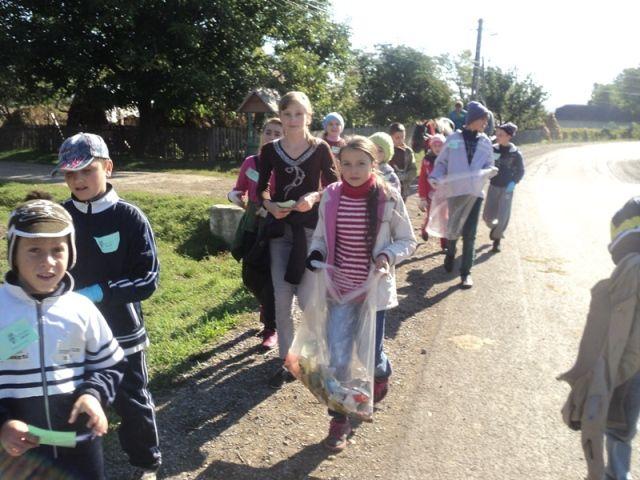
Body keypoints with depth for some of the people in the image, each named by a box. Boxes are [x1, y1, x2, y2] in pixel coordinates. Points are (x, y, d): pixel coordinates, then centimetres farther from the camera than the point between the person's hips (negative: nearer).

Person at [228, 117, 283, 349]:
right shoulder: (250, 162, 2)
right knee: (250, 278, 12)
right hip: (252, 227, 5)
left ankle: (271, 329, 17)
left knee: (271, 279, 0)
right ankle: (268, 309, 43)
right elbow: (239, 190, 11)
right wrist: (233, 195, -11)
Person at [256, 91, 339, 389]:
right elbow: (261, 188, 9)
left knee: (305, 295, -4)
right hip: (279, 229, 3)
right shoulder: (270, 150, 3)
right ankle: (287, 361, 18)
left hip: (311, 228, -2)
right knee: (281, 298, 3)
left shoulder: (321, 149, -3)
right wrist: (269, 205, -10)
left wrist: (314, 197, -18)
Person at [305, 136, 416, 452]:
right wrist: (315, 254, -11)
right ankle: (340, 419, 24)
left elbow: (408, 241, 0)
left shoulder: (388, 199, -11)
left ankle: (381, 373, 46)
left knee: (370, 353, 7)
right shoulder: (330, 195, -4)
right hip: (337, 288, 2)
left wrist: (387, 255, -19)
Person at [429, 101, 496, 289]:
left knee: (470, 233, 1)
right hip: (455, 191, -1)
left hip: (475, 192, 2)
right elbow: (442, 162, 3)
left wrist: (487, 173, -11)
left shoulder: (485, 142, 6)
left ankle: (466, 272, 10)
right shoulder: (453, 139, -2)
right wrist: (435, 178, -15)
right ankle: (450, 252, 42)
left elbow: (489, 165, 12)